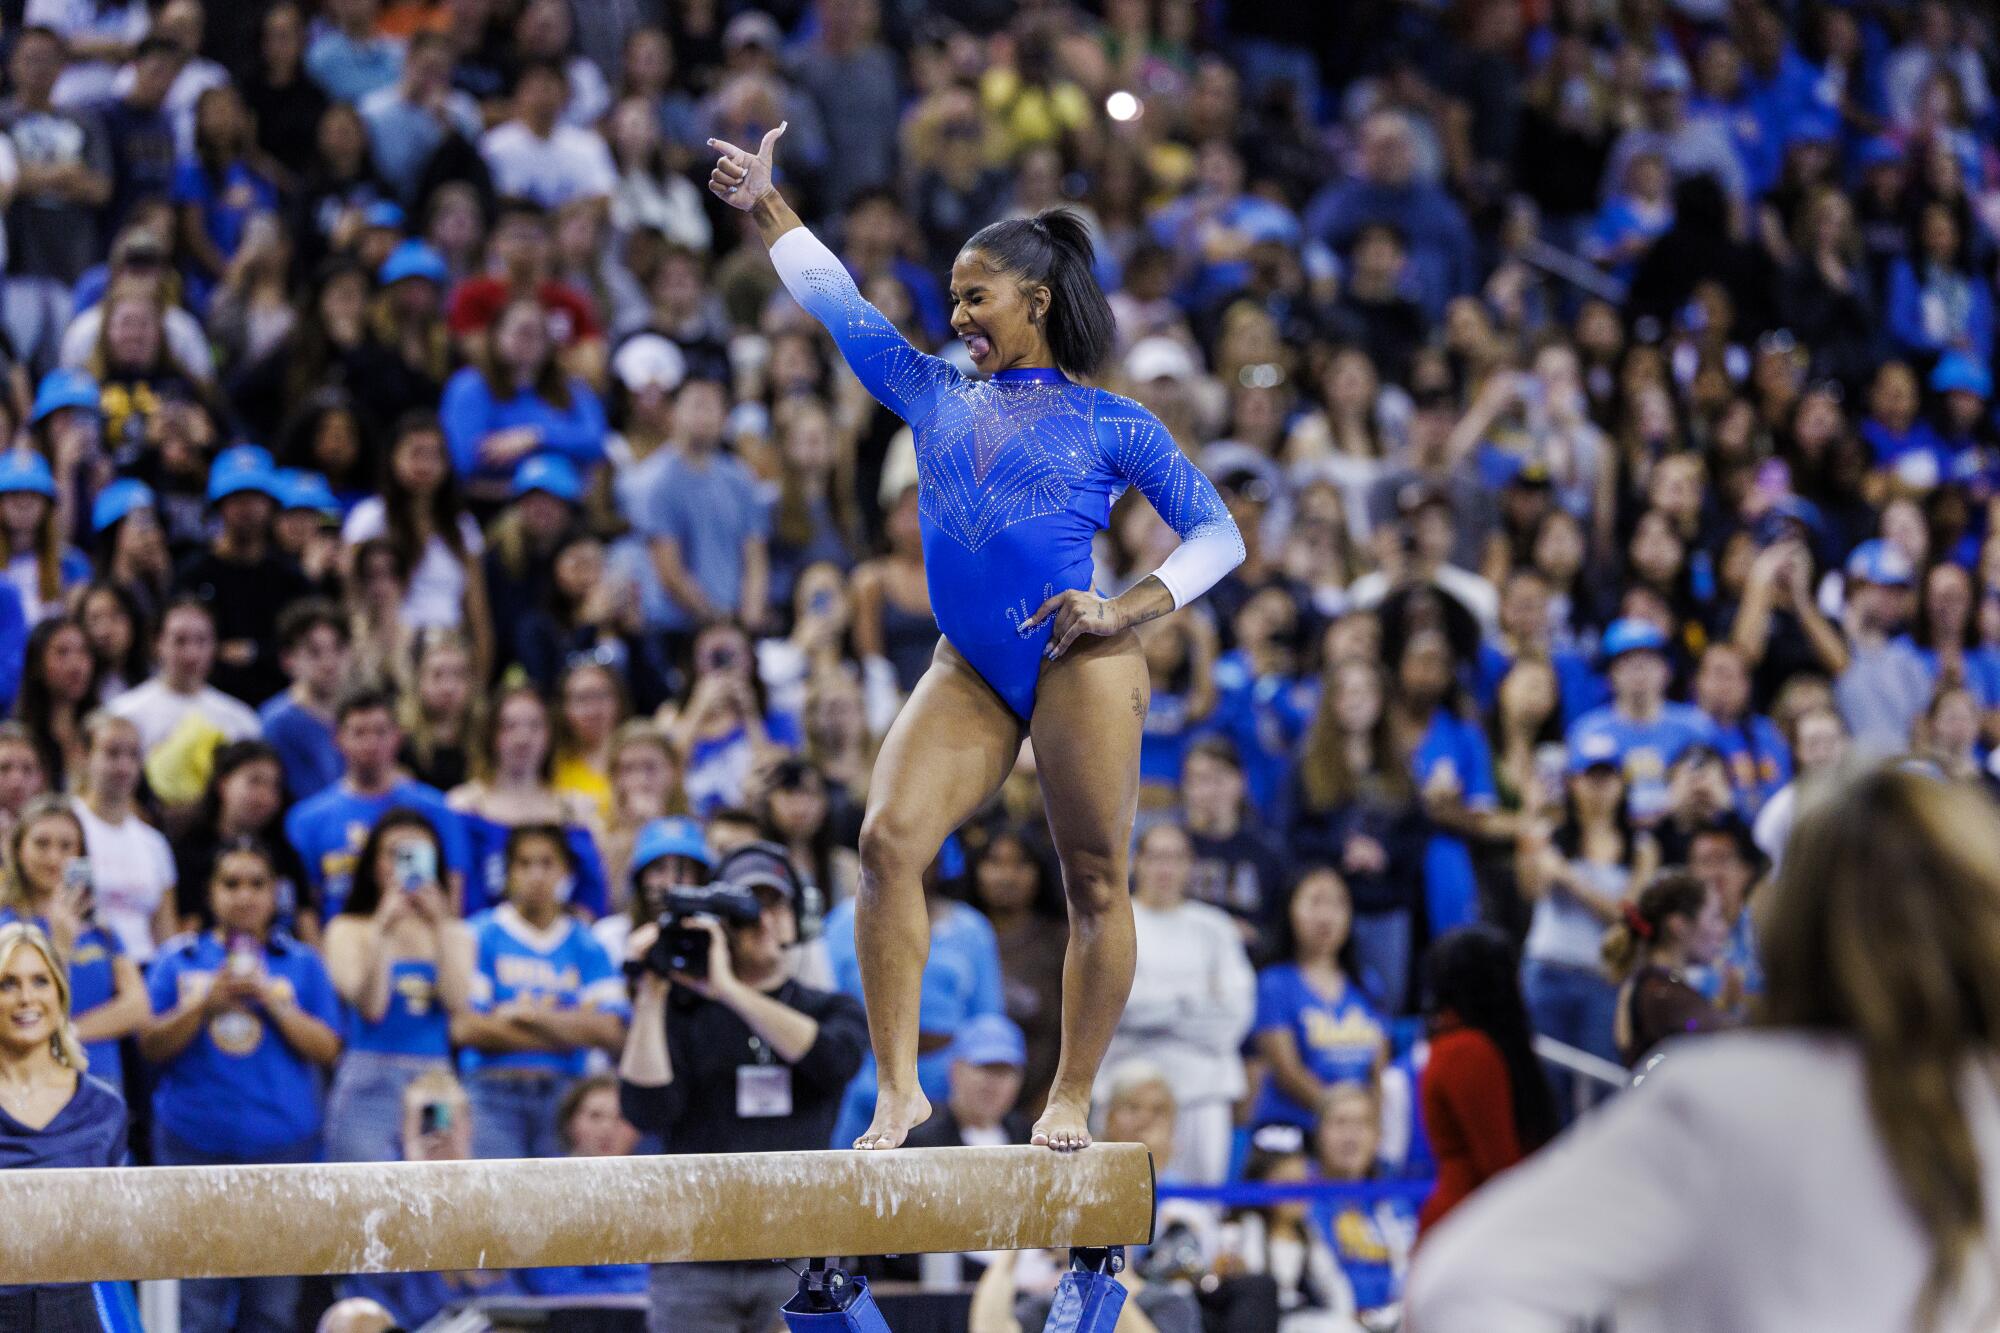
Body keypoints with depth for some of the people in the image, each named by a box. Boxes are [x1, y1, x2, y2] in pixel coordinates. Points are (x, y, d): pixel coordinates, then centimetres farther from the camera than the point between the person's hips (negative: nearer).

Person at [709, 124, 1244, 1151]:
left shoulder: (1111, 423, 7)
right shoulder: (935, 396, 18)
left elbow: (1217, 535, 7)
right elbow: (836, 304, 23)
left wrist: (1125, 612, -6)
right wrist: (764, 208, 20)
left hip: (1078, 663, -3)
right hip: (969, 671, 4)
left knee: (1094, 881, -2)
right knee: (888, 841, -15)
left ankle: (1071, 1097, 9)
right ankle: (897, 1085, -15)